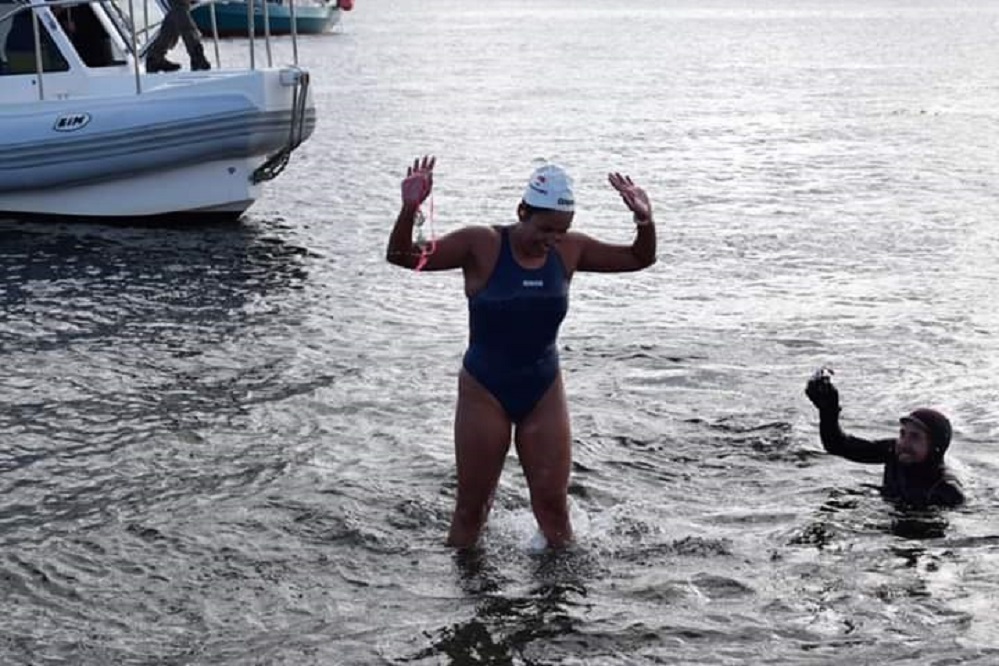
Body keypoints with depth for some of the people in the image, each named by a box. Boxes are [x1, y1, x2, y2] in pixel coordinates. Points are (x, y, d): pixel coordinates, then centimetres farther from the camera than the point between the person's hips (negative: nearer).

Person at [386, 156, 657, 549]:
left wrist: (645, 222, -15)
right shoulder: (481, 246, -16)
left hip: (544, 392, 3)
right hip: (484, 392, -3)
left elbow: (639, 259, 5)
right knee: (471, 505, 7)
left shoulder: (569, 251, -4)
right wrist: (410, 210, -39)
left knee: (553, 504, 6)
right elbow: (402, 256, -20)